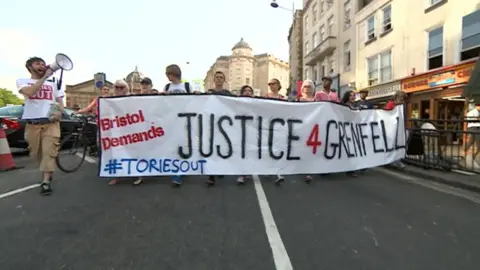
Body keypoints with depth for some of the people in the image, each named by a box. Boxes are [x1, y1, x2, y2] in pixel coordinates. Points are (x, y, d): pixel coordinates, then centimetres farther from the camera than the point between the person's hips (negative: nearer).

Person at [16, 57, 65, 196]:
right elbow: (30, 92, -14)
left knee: (49, 151, -12)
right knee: (37, 153, 8)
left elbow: (60, 102, 12)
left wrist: (59, 111, -11)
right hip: (32, 124, 0)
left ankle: (46, 182, -14)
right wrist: (45, 77, -13)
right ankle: (48, 173, 30)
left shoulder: (53, 84, 17)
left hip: (51, 123, 0)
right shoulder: (23, 81, 9)